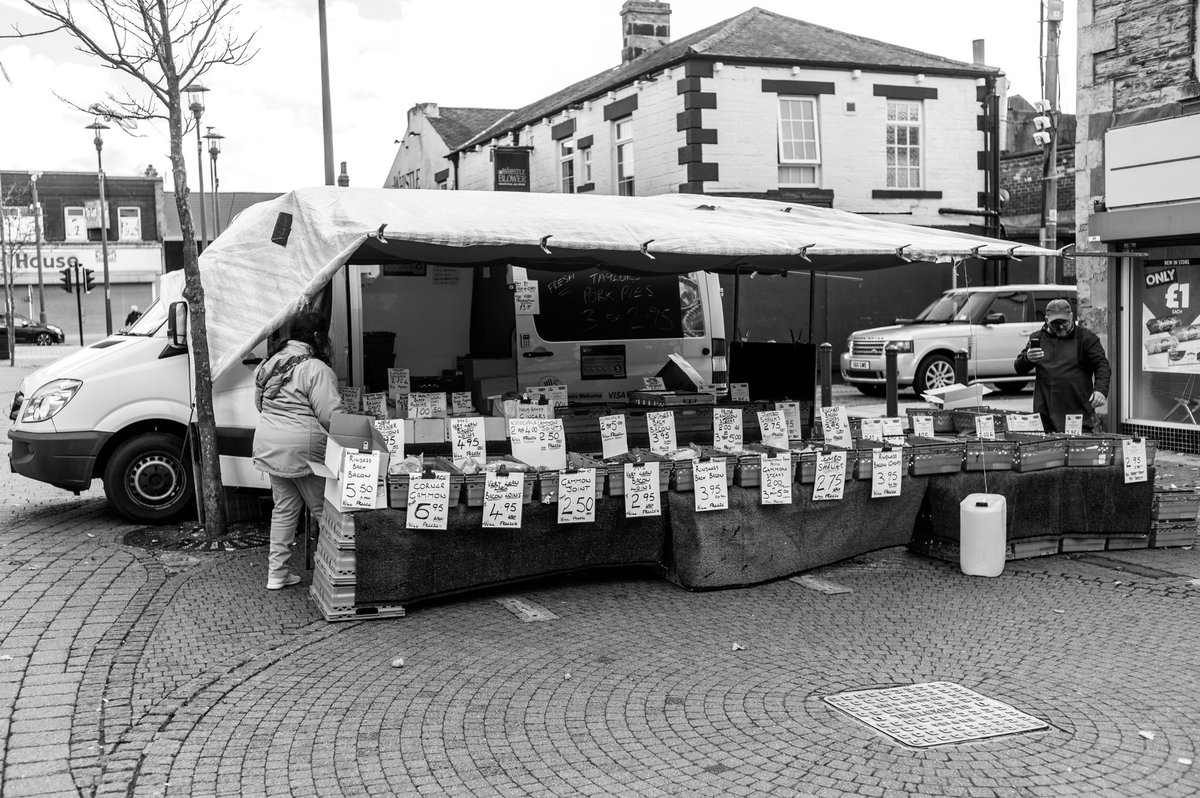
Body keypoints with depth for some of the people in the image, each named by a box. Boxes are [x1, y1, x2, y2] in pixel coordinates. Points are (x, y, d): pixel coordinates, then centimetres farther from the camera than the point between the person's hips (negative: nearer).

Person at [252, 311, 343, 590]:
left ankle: (276, 572, 19)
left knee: (284, 507, 16)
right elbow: (330, 416, -19)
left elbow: (259, 403, 18)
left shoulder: (272, 363, 11)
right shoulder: (316, 369, -16)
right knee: (323, 510, 2)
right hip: (301, 449, -8)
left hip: (268, 446, 8)